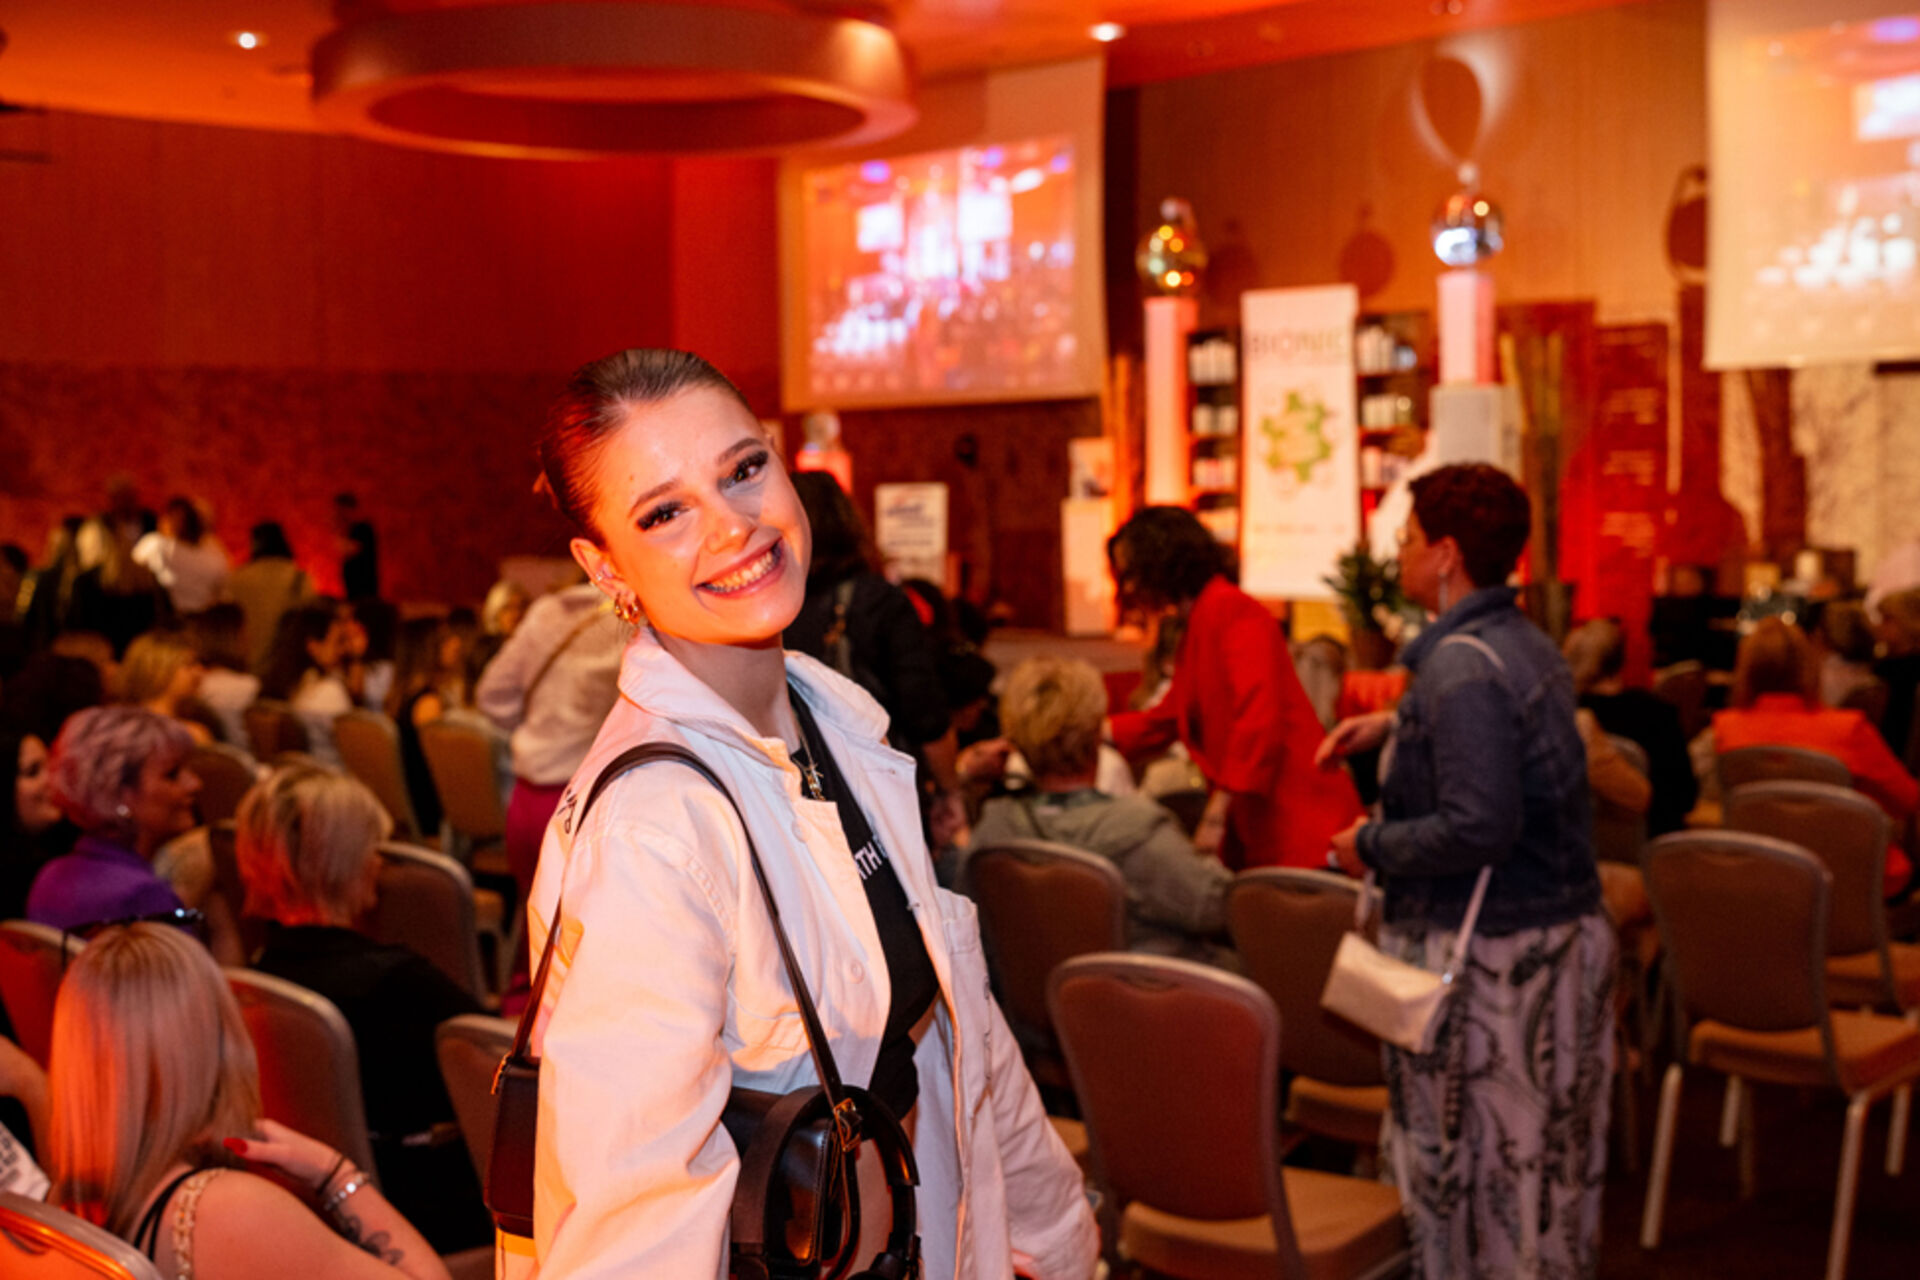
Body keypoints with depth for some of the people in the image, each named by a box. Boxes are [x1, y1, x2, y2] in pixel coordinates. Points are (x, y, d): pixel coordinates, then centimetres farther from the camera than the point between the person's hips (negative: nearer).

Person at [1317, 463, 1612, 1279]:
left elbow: (1478, 829, -28)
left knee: (1464, 1167, 2)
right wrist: (1396, 724, 27)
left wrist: (1372, 846, -15)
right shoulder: (1528, 645, 9)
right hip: (1566, 935, 10)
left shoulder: (1461, 668, -20)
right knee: (1547, 1160, 17)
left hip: (1487, 957, -9)